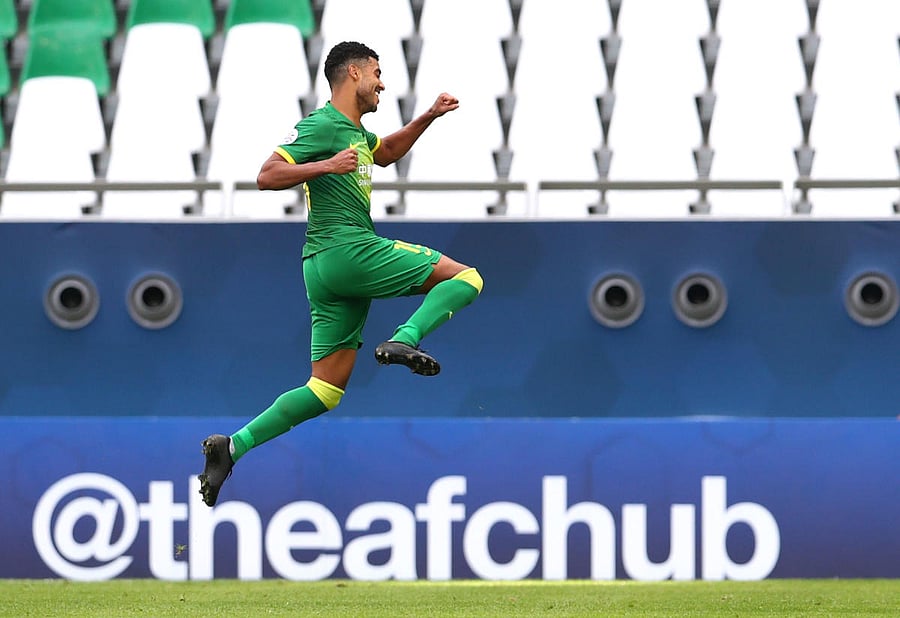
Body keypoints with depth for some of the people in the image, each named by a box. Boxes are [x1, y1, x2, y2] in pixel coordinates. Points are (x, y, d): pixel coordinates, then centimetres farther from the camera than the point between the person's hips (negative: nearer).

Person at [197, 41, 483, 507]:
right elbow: (267, 176, -14)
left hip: (325, 268, 9)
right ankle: (404, 341, -22)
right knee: (465, 276, -4)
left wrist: (429, 117, 33)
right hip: (349, 250, -9)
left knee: (327, 390, 7)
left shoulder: (354, 131, 22)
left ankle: (234, 446, -2)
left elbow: (385, 153, 44)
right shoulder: (322, 125, -6)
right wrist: (326, 166, -23)